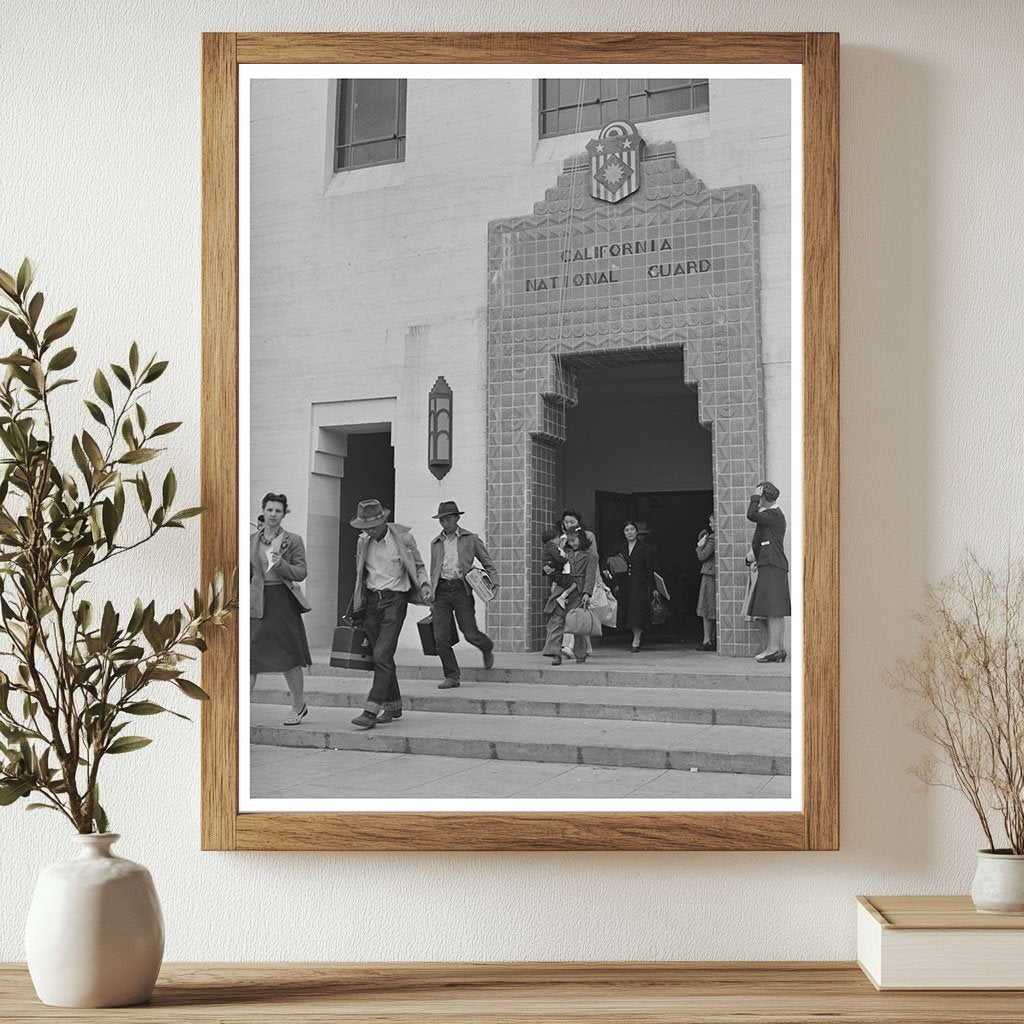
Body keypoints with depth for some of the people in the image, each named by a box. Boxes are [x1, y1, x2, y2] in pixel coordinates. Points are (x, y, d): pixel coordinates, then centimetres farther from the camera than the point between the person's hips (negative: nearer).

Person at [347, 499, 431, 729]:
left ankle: (371, 711, -16)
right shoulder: (363, 541, 5)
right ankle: (393, 707, 22)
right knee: (382, 656, 10)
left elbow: (418, 565, 6)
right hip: (371, 600, 5)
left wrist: (424, 584, -12)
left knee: (382, 655, -14)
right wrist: (357, 607, 18)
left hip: (395, 599, -5)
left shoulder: (403, 537, -7)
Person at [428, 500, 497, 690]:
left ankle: (487, 648, 30)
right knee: (441, 638, -5)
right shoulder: (435, 543, 16)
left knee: (470, 634, -4)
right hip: (441, 591, 3)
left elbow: (487, 563, 10)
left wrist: (493, 582, -7)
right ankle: (452, 677, 6)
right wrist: (431, 599, 16)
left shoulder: (471, 539, 7)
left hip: (461, 590, -3)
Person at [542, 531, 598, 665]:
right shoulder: (566, 552, 17)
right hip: (562, 589, 4)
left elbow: (590, 575, -7)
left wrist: (587, 593, -16)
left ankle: (581, 655, 17)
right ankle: (555, 654, -16)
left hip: (579, 591, -4)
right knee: (556, 620, -10)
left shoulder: (590, 554, 1)